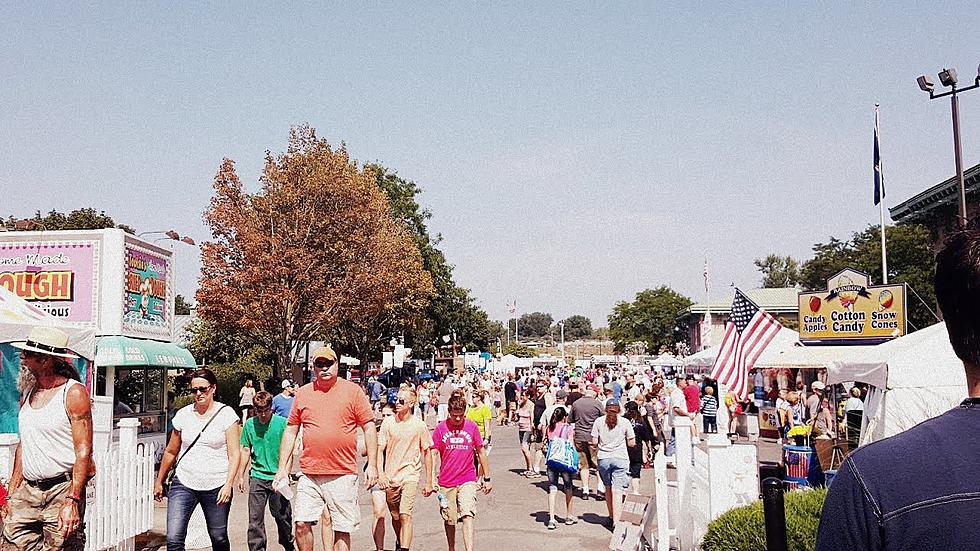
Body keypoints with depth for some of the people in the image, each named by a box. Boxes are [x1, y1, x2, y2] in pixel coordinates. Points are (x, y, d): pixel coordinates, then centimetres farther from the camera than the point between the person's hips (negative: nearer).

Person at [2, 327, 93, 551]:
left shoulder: (74, 393, -9)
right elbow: (22, 446, 19)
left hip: (62, 490, -6)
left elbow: (83, 452, -13)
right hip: (27, 491, 6)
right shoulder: (28, 392, 13)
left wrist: (73, 501, -20)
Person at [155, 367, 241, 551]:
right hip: (183, 483, 2)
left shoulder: (226, 414, -4)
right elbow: (171, 452, 16)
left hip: (216, 486, -2)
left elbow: (234, 453, -8)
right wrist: (159, 482, 20)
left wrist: (228, 484, -17)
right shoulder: (183, 414, 5)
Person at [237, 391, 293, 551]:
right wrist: (241, 476, 12)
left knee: (282, 515, 9)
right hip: (257, 477, 2)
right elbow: (246, 451, 11)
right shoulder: (249, 424, 1)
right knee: (255, 519, 0)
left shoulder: (281, 423, -7)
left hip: (278, 477, -2)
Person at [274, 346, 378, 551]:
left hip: (343, 474, -2)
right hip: (309, 474, 2)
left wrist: (372, 465, -5)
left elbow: (369, 428, 1)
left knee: (342, 530, 4)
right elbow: (290, 432, 13)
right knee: (302, 524, -1)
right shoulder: (302, 393, 8)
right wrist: (282, 468, 8)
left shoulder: (353, 391, 1)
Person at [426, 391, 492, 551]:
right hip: (446, 482, 1)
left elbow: (481, 452, 7)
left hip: (468, 480, -1)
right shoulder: (441, 428, -3)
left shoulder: (472, 426, -1)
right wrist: (430, 482, -5)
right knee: (449, 520, 12)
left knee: (467, 516, -16)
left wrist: (487, 478, 9)